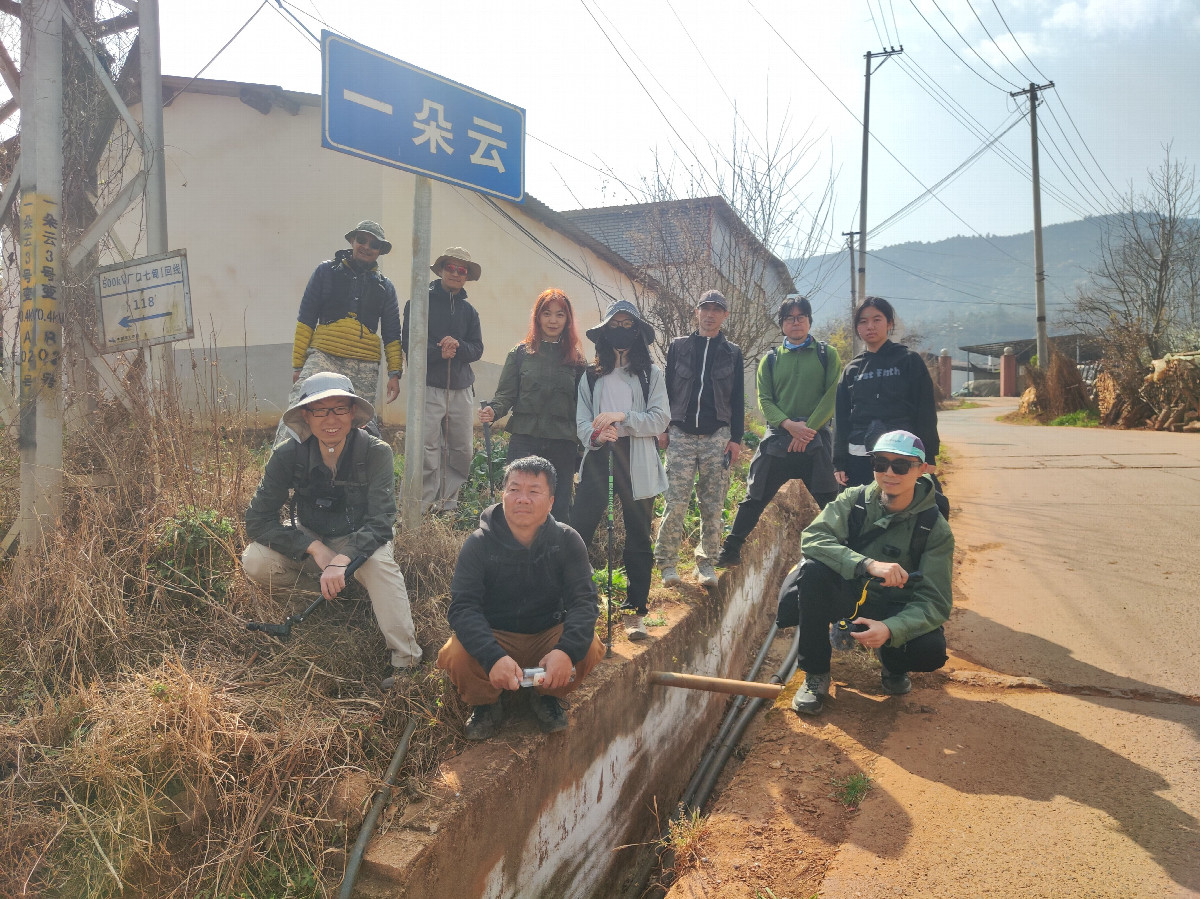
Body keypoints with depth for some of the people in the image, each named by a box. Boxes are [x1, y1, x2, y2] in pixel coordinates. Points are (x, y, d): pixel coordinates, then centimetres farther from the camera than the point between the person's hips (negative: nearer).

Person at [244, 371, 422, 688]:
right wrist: (316, 549, -28)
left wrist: (341, 560, -42)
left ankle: (406, 661, -27)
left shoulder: (376, 453, -22)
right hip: (309, 541, 2)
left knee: (379, 561, -36)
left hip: (358, 542, -2)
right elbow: (257, 521, -17)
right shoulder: (288, 455, -18)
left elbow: (381, 523, -26)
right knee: (254, 562, -25)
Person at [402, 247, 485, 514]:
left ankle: (448, 503, 17)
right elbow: (409, 343, -2)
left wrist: (458, 346, -11)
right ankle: (424, 506, -3)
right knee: (428, 450, -10)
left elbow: (477, 349, 10)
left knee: (462, 451, 5)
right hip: (429, 387, -5)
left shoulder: (469, 310, 17)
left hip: (462, 389, 5)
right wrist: (438, 351, -15)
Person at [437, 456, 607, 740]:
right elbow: (462, 607, -22)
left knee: (589, 647, -28)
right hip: (493, 638, -1)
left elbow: (584, 600, -16)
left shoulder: (567, 541, -8)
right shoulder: (479, 543, -13)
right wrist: (493, 657, -41)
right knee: (456, 655, -31)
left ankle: (546, 696, 6)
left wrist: (566, 650, -37)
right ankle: (486, 705, 4)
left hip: (548, 635, 2)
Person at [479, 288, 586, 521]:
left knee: (560, 510, 7)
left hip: (563, 445, 1)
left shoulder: (576, 358, 9)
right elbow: (506, 395, 4)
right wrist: (492, 411, -17)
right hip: (525, 441, -1)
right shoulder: (521, 353, 6)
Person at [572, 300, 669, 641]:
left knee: (638, 537, 4)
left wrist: (622, 416, -15)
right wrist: (596, 435, -17)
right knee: (577, 531, -5)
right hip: (599, 458, 1)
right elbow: (581, 421, 5)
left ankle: (636, 612, 14)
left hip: (636, 462, -1)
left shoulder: (651, 374, 8)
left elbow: (660, 419, -3)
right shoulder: (591, 376, 13)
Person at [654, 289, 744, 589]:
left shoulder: (732, 353, 13)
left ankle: (706, 563, 12)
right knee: (676, 502, -7)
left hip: (717, 436, 1)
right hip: (681, 434, -1)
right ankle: (666, 562, 1)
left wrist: (736, 438, 3)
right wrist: (662, 429, 2)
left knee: (713, 505, 2)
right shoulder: (678, 347, 11)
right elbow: (666, 390, 9)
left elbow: (737, 399, 10)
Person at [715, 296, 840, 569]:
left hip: (816, 439, -1)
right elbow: (764, 400, 5)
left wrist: (809, 428, -12)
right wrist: (788, 424, -12)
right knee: (754, 499, 1)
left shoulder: (827, 355, 8)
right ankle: (730, 550, 8)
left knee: (831, 501, -1)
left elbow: (832, 396, -1)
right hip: (777, 439, 1)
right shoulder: (771, 360, 12)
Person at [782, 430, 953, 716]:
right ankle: (815, 674, -13)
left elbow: (935, 602, -17)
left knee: (931, 651, -31)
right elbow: (812, 537, -26)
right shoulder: (855, 500, -10)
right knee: (813, 569, -30)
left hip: (895, 611, 0)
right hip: (847, 594, 1)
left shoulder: (935, 529, -11)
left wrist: (891, 629, -37)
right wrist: (868, 564, -41)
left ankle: (893, 665, 10)